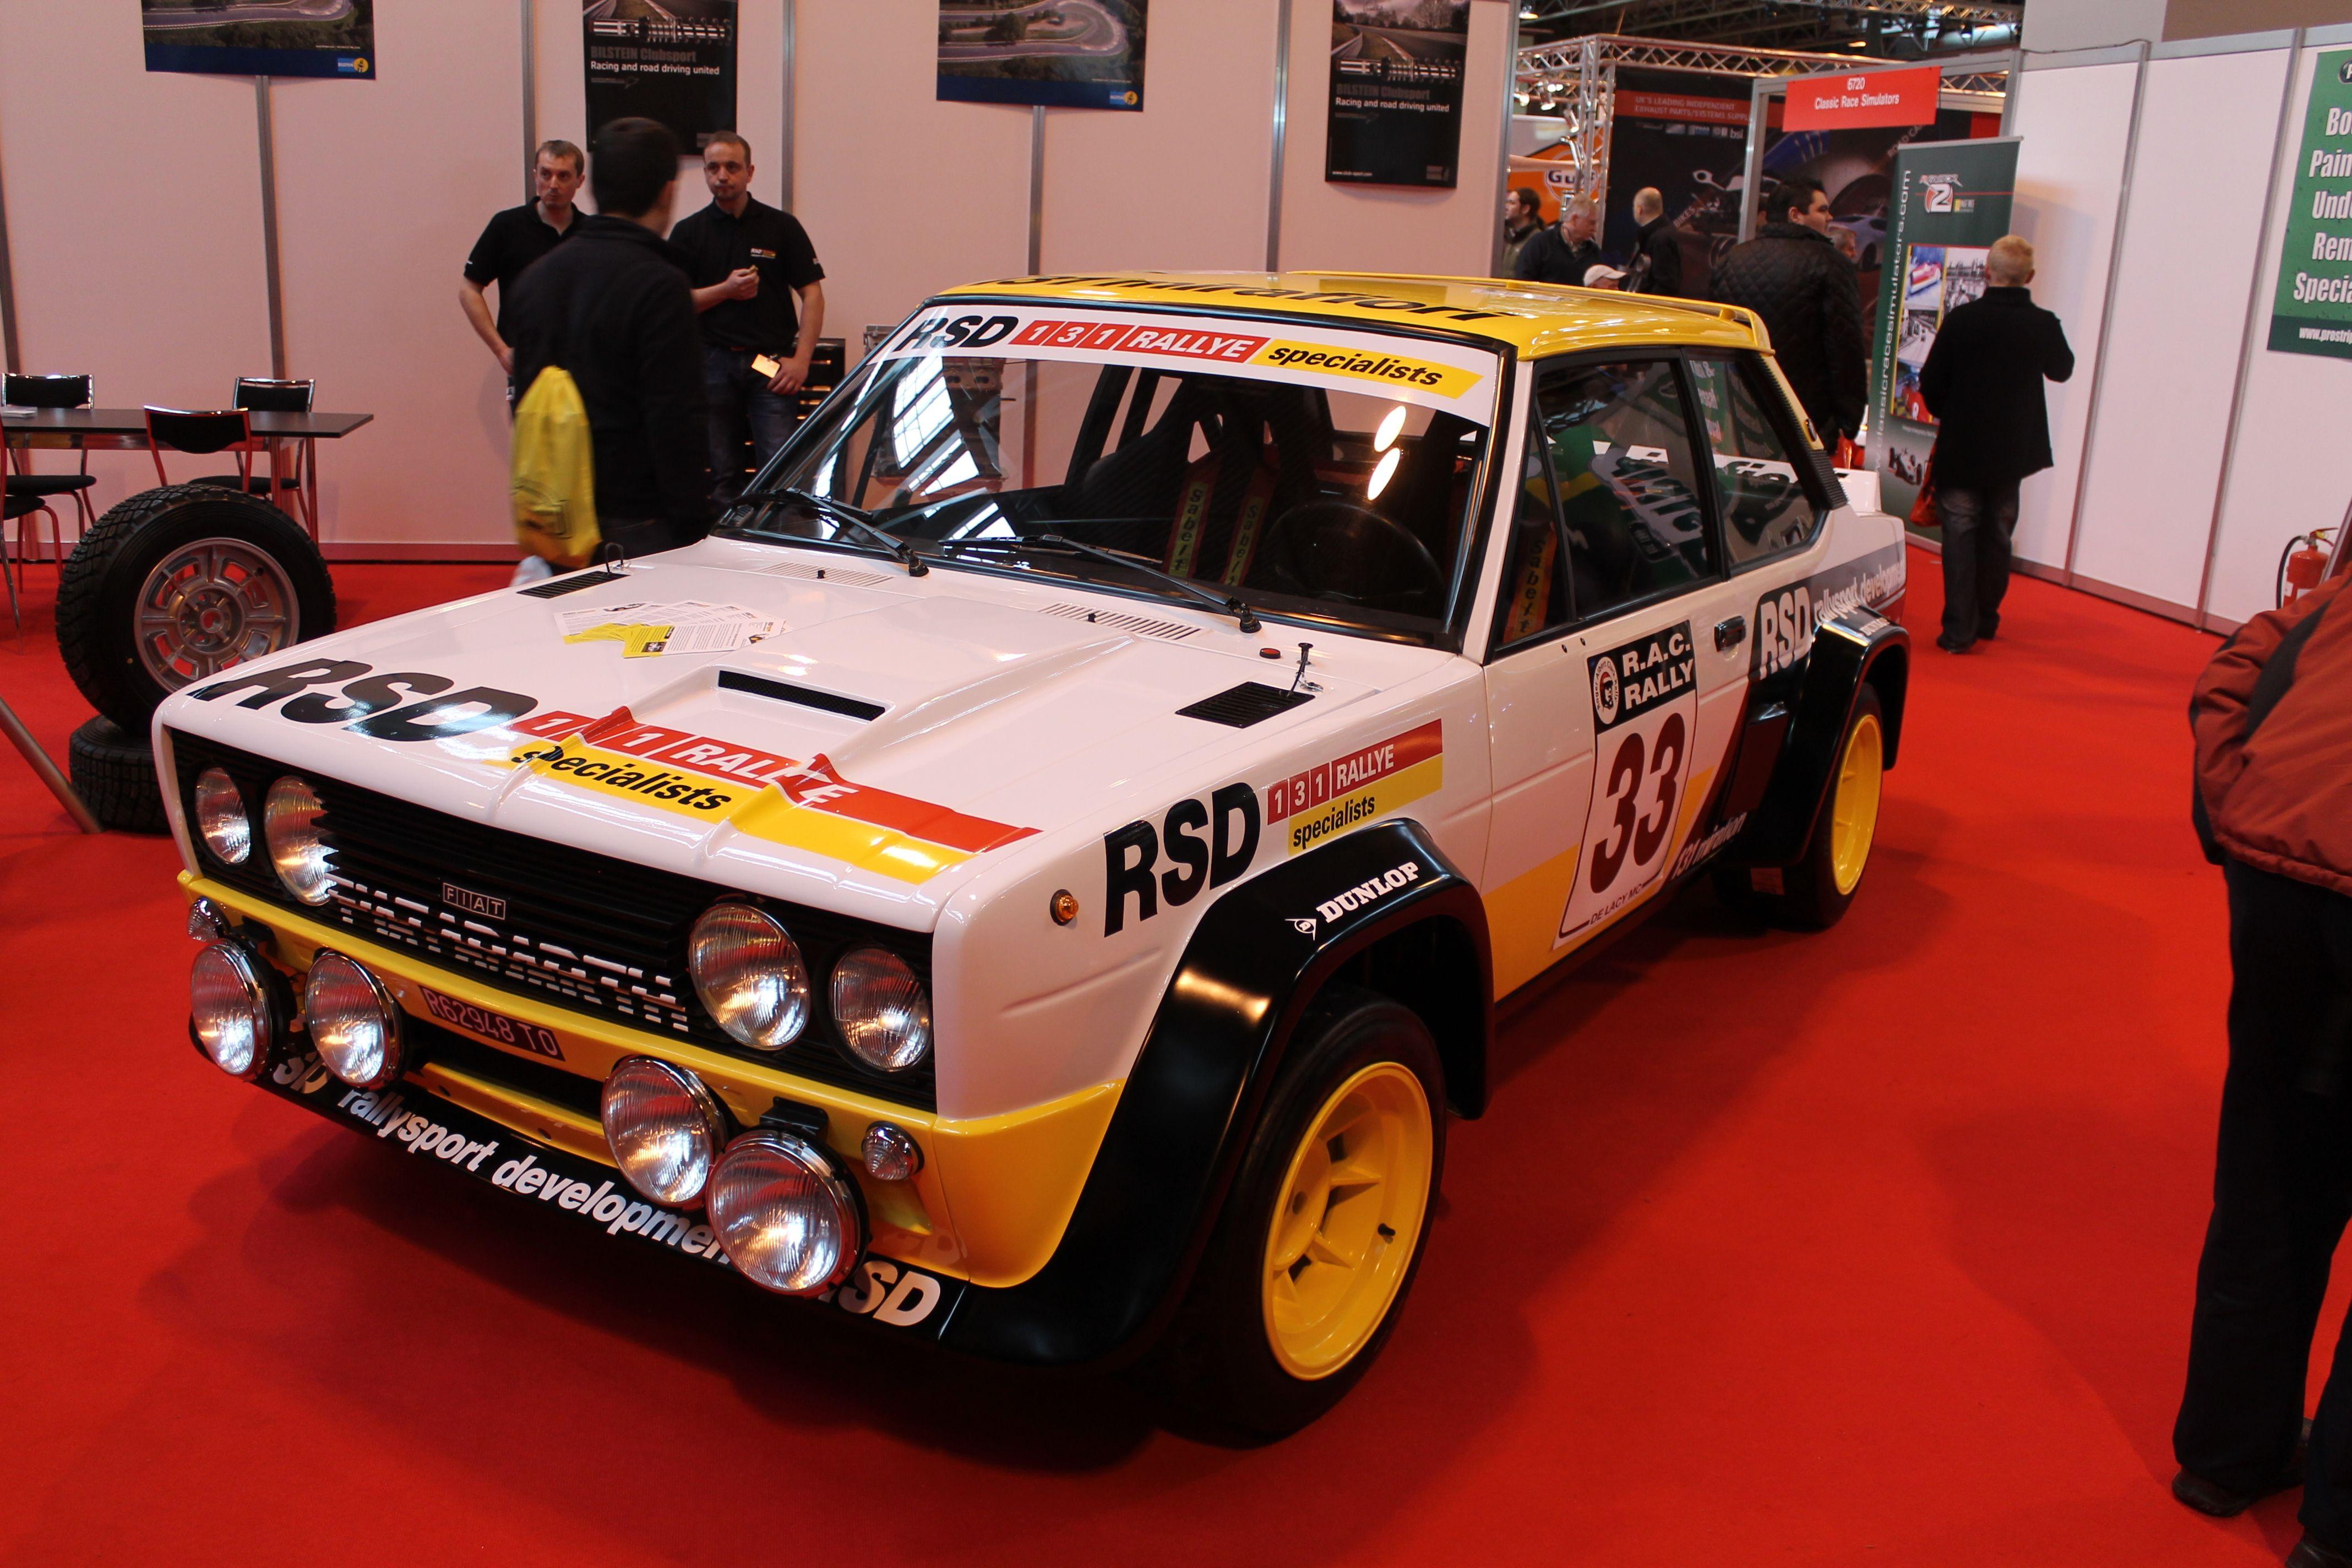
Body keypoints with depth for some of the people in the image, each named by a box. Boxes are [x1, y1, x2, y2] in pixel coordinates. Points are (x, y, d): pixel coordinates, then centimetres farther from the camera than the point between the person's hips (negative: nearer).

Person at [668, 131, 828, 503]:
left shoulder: (782, 227, 8)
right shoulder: (688, 232, 10)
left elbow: (812, 295, 5)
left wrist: (800, 360, -6)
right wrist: (726, 290, -11)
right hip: (712, 362, 2)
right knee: (722, 474, 4)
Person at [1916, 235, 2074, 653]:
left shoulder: (1962, 320, -14)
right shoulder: (2044, 326, -7)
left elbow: (1930, 383, -9)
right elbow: (2062, 370, 13)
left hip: (1961, 449, -2)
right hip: (2012, 451, 3)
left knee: (1960, 536, 2)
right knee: (1997, 536, 16)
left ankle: (1958, 630, -1)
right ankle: (1986, 619, 26)